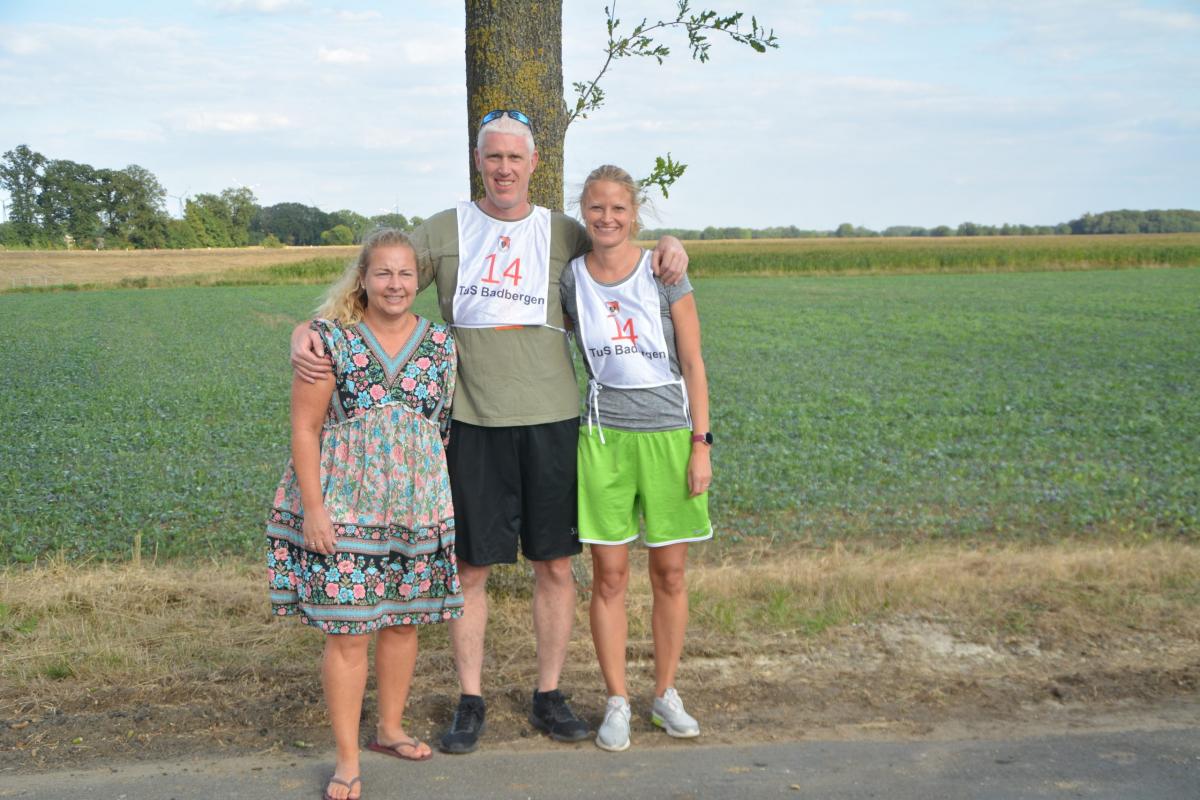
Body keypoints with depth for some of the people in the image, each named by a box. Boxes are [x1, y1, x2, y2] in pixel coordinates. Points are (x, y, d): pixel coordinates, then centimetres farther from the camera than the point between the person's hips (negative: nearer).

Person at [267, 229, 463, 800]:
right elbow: (304, 427, -7)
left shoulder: (440, 345, 4)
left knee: (404, 620, 13)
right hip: (342, 508, -4)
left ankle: (390, 729, 34)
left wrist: (441, 496, 10)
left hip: (418, 507, 4)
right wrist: (313, 508, -13)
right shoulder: (331, 338, -7)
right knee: (347, 631, -2)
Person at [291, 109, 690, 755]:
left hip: (551, 418, 1)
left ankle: (549, 696, 22)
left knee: (554, 563, 7)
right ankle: (470, 702, 18)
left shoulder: (563, 234, 9)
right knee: (470, 566, 4)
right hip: (474, 422, -1)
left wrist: (669, 247, -2)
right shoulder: (444, 231, 5)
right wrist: (306, 331, -15)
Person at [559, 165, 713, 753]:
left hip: (668, 433, -1)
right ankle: (617, 702, 15)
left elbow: (692, 365, -1)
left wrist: (700, 444, -5)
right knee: (609, 575, 3)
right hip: (603, 436, 1)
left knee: (669, 573, 6)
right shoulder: (572, 279, 3)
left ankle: (666, 694, 23)